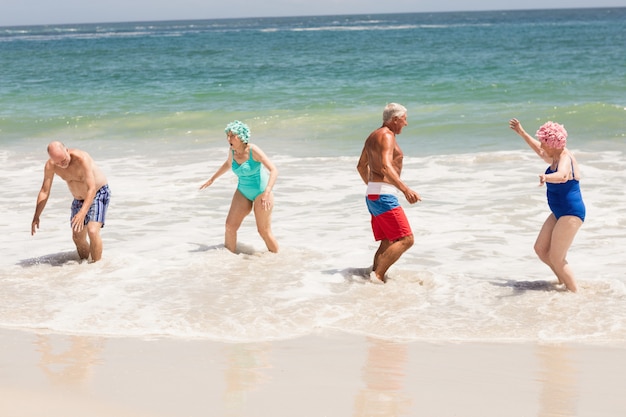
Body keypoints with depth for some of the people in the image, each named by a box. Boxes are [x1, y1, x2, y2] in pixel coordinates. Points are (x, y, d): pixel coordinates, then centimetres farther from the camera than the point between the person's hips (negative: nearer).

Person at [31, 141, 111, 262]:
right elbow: (44, 191, -8)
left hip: (98, 194, -6)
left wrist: (83, 213, -49)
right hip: (79, 200, 6)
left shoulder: (82, 159, -34)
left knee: (93, 231, -26)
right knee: (78, 238, 10)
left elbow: (92, 188, -38)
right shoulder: (50, 166, -17)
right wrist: (36, 216, -15)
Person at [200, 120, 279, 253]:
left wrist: (267, 193, -38)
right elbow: (228, 164, 22)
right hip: (243, 192, 6)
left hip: (261, 191, -6)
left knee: (264, 231, -2)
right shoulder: (232, 151, -3)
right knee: (230, 225, -6)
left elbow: (274, 170, -27)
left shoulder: (253, 150, -22)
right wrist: (212, 179, 30)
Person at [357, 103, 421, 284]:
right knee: (406, 239, -13)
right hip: (383, 195, -10)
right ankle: (378, 275, -19)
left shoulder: (373, 136, 18)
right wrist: (406, 189, -39)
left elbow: (361, 166, 31)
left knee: (387, 243, 12)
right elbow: (386, 167, -28)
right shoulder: (387, 136, -12)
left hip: (373, 195, 10)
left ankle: (375, 275, 6)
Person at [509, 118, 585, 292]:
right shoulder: (555, 157, 9)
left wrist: (546, 177, -67)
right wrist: (522, 133, 37)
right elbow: (540, 151, 32)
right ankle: (563, 282, 27)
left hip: (571, 214, -10)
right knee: (540, 249, 13)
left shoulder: (565, 159, -21)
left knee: (556, 259, -10)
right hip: (559, 213, 10)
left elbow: (561, 175, -46)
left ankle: (574, 293, 0)